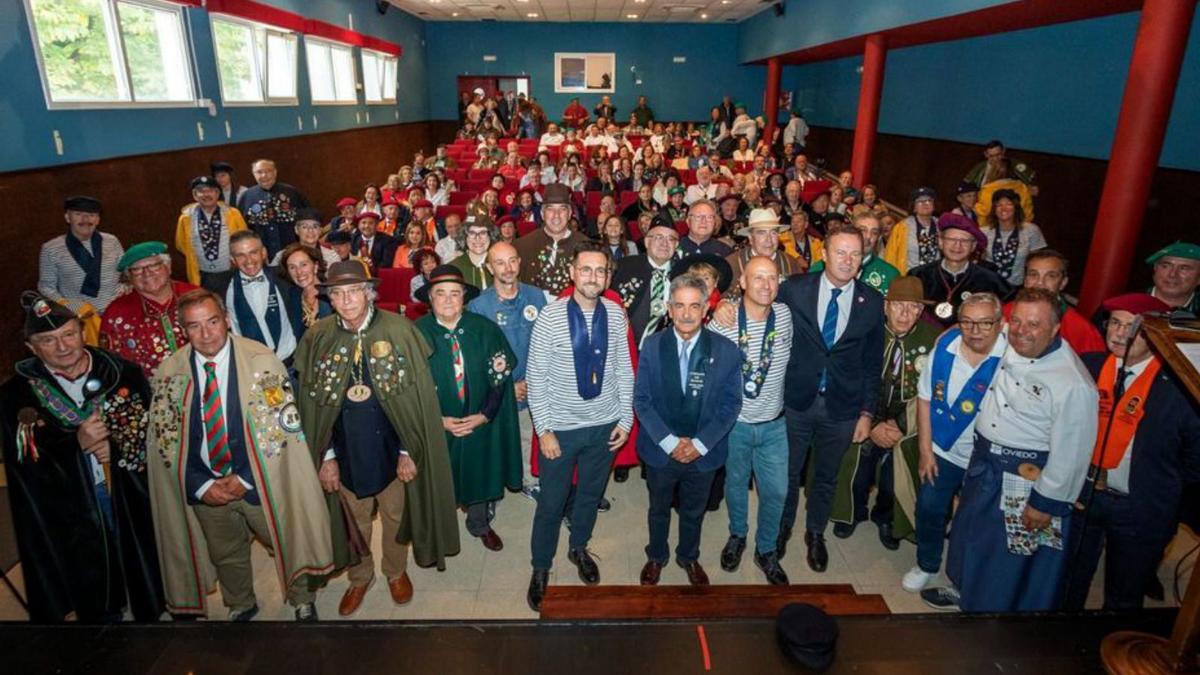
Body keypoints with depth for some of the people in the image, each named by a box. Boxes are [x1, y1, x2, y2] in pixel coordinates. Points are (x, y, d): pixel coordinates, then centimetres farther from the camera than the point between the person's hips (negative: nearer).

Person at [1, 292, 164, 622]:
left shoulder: (124, 373, -5)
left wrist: (116, 446, -19)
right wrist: (75, 441, -23)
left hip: (134, 505, 1)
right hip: (70, 521, 0)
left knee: (151, 597, 18)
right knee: (96, 609, 18)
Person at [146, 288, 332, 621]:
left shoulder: (262, 361, -15)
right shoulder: (169, 373, -7)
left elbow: (282, 425, -13)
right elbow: (164, 437, -3)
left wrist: (245, 478, -16)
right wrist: (201, 484, -12)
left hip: (262, 481, -2)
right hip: (204, 488, 2)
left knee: (287, 541, 13)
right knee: (225, 554, 22)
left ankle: (302, 600, 42)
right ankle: (240, 606, 50)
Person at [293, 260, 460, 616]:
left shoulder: (399, 330, -14)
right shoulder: (317, 338, -7)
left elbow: (418, 397, -10)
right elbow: (312, 404, 0)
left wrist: (409, 451, -10)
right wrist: (326, 456, -1)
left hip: (391, 448, -1)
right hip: (345, 450, 2)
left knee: (395, 516, 19)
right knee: (354, 520, 20)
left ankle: (396, 571, 45)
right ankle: (359, 576, 46)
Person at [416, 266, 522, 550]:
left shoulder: (486, 329, -9)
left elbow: (500, 377, -6)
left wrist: (483, 415, -13)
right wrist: (437, 420, -13)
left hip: (481, 424, 1)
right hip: (436, 427, -1)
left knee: (481, 474, 20)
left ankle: (480, 525, 48)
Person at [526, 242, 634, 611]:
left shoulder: (616, 315, -5)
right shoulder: (550, 317, -14)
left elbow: (624, 370, 2)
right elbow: (536, 377, -10)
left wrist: (625, 419, 1)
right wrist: (544, 429, -11)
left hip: (605, 425, 3)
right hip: (561, 426, -3)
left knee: (591, 493, 22)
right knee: (551, 502, 11)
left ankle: (579, 548, 48)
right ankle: (541, 567, 36)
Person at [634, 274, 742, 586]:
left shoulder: (726, 350, -13)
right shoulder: (652, 346, -12)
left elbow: (731, 404, -9)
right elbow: (641, 400, -10)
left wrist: (700, 444, -15)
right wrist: (670, 441, -17)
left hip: (704, 452, 0)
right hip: (660, 450, 0)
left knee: (694, 512, 23)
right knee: (659, 509, 23)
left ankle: (689, 557, 49)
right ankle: (656, 556, 48)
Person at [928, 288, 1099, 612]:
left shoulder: (1073, 383, -25)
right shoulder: (1005, 345, -7)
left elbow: (1070, 451, -21)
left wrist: (1046, 502, -16)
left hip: (1027, 477, -7)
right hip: (984, 461, 8)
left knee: (1009, 556, 12)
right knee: (969, 529, 27)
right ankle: (963, 589, 51)